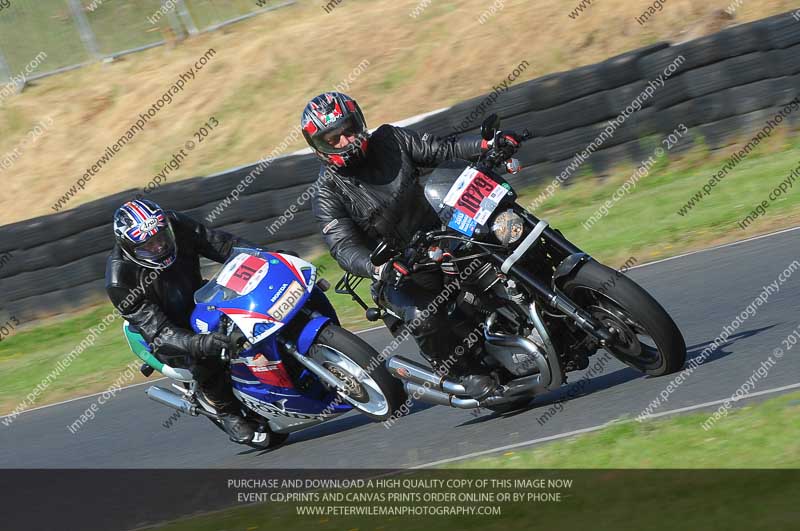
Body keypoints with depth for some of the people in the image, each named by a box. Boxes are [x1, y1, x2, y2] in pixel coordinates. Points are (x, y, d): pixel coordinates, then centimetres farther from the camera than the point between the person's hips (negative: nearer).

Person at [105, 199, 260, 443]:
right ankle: (228, 413, -12)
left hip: (199, 299, 5)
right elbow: (155, 328, -33)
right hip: (170, 328, -5)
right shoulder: (120, 279, -30)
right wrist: (197, 343, -50)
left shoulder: (176, 225, -19)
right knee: (203, 356, -35)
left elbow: (222, 244, -10)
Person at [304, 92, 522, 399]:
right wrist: (377, 268, -43)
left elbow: (442, 149, 1)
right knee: (424, 318, -32)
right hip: (400, 272, -4)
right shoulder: (328, 194, -10)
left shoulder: (389, 141, 1)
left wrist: (488, 144, -17)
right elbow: (344, 247, -22)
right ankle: (466, 374, -11)